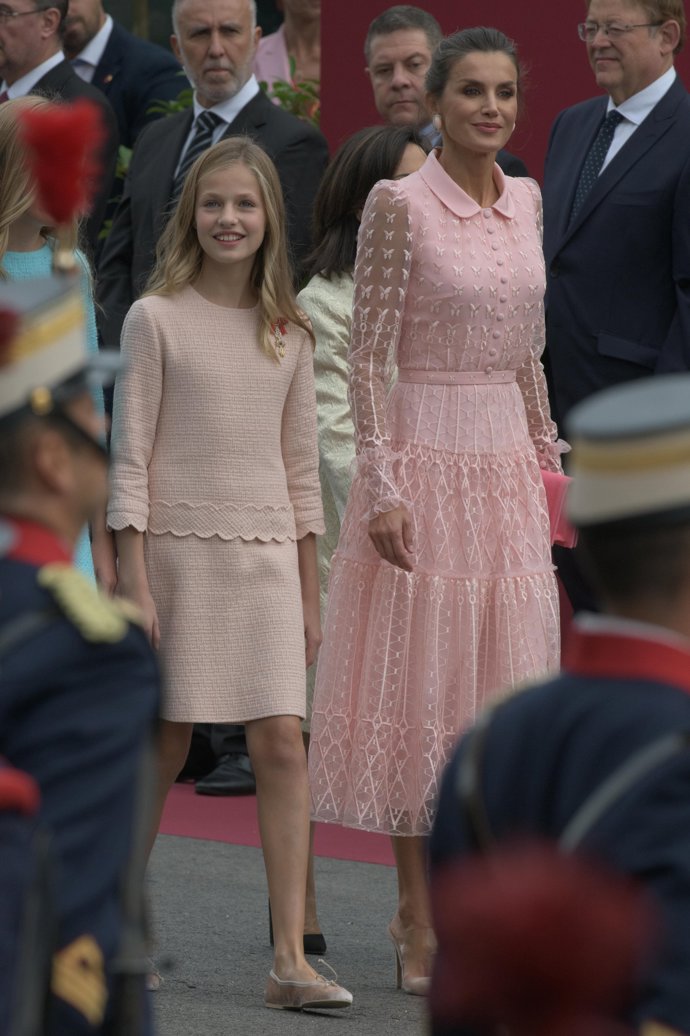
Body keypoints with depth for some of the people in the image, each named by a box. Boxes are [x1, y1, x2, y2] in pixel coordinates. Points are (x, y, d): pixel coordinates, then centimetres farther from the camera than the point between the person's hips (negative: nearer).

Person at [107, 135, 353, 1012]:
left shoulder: (288, 331, 10)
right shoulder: (156, 318, -2)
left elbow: (300, 469, 14)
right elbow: (130, 456, -4)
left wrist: (309, 593, 12)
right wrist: (134, 583, -10)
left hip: (267, 555, 3)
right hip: (180, 547, -3)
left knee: (282, 747, -6)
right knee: (164, 749, 3)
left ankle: (290, 960, -7)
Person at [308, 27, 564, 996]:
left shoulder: (524, 199, 9)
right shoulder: (400, 204, -9)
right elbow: (368, 354, -10)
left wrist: (547, 457, 16)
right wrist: (382, 488, -16)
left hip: (506, 460, 6)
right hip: (425, 456, -6)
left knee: (499, 684, 6)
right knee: (421, 677, -1)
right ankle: (422, 922, 6)